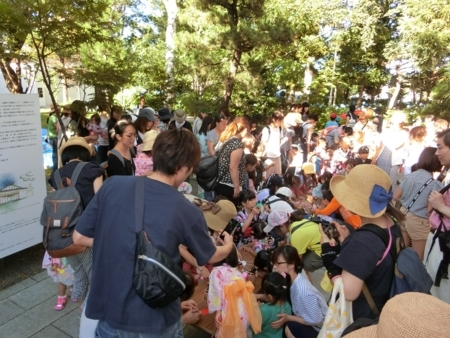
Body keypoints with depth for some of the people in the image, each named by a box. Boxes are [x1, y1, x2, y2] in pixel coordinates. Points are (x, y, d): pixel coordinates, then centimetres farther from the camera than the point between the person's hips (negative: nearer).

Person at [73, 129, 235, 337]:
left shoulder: (112, 185, -12)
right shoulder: (186, 211, -17)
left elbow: (79, 238, -1)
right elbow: (210, 257, 1)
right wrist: (229, 246, 22)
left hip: (109, 311, 2)